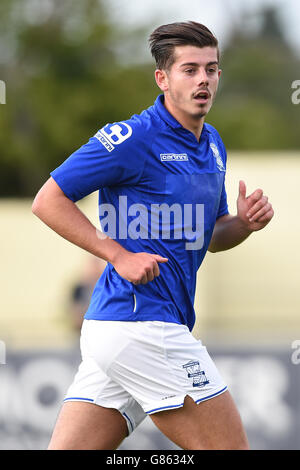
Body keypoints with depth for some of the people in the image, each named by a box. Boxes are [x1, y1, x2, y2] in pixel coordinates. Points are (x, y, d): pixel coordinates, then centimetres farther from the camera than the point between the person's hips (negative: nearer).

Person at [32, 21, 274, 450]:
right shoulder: (134, 138, -9)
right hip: (140, 322, -9)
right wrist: (120, 255, -14)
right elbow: (48, 201, -8)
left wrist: (245, 223, 5)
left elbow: (210, 237, 28)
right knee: (231, 446, -4)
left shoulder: (213, 145, 18)